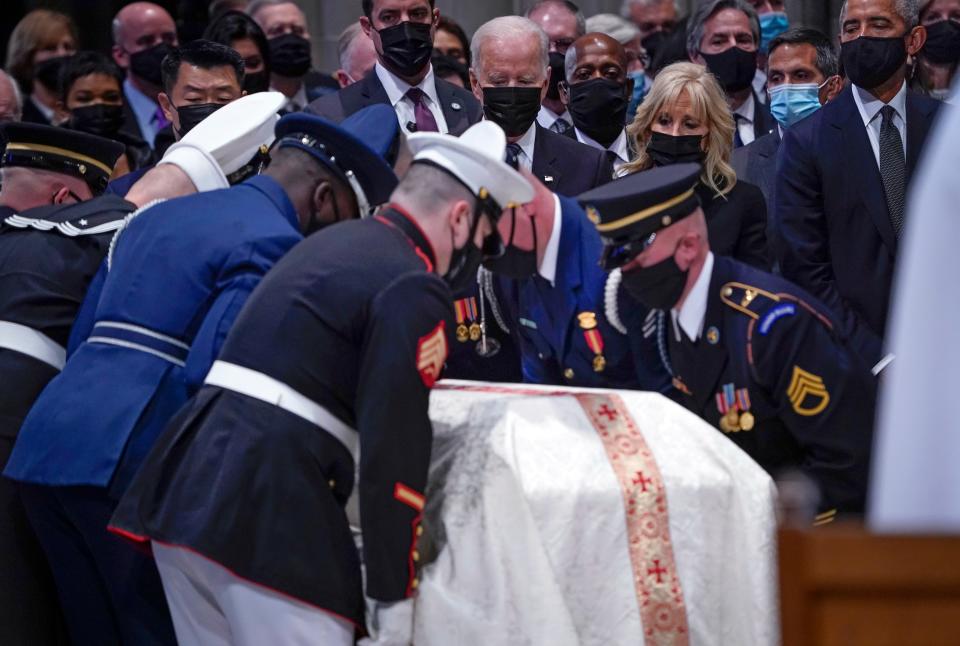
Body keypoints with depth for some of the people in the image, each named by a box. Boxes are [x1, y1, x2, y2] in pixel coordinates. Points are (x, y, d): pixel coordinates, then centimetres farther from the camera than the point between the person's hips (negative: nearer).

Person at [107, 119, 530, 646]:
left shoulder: (331, 243, 21)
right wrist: (392, 599, -9)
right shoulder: (413, 289, -7)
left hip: (191, 485, 9)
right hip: (270, 512, -9)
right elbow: (395, 453, -13)